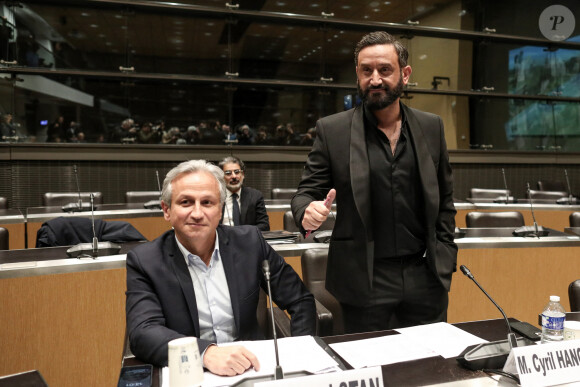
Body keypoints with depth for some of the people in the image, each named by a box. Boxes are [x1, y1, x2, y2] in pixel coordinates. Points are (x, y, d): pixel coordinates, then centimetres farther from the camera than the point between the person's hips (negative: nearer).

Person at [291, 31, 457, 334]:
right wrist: (308, 211, -24)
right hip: (365, 282, -2)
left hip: (425, 278, 3)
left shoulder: (431, 127, 5)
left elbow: (444, 198, 11)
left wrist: (444, 258, 4)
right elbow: (307, 192, -1)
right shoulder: (331, 130, -3)